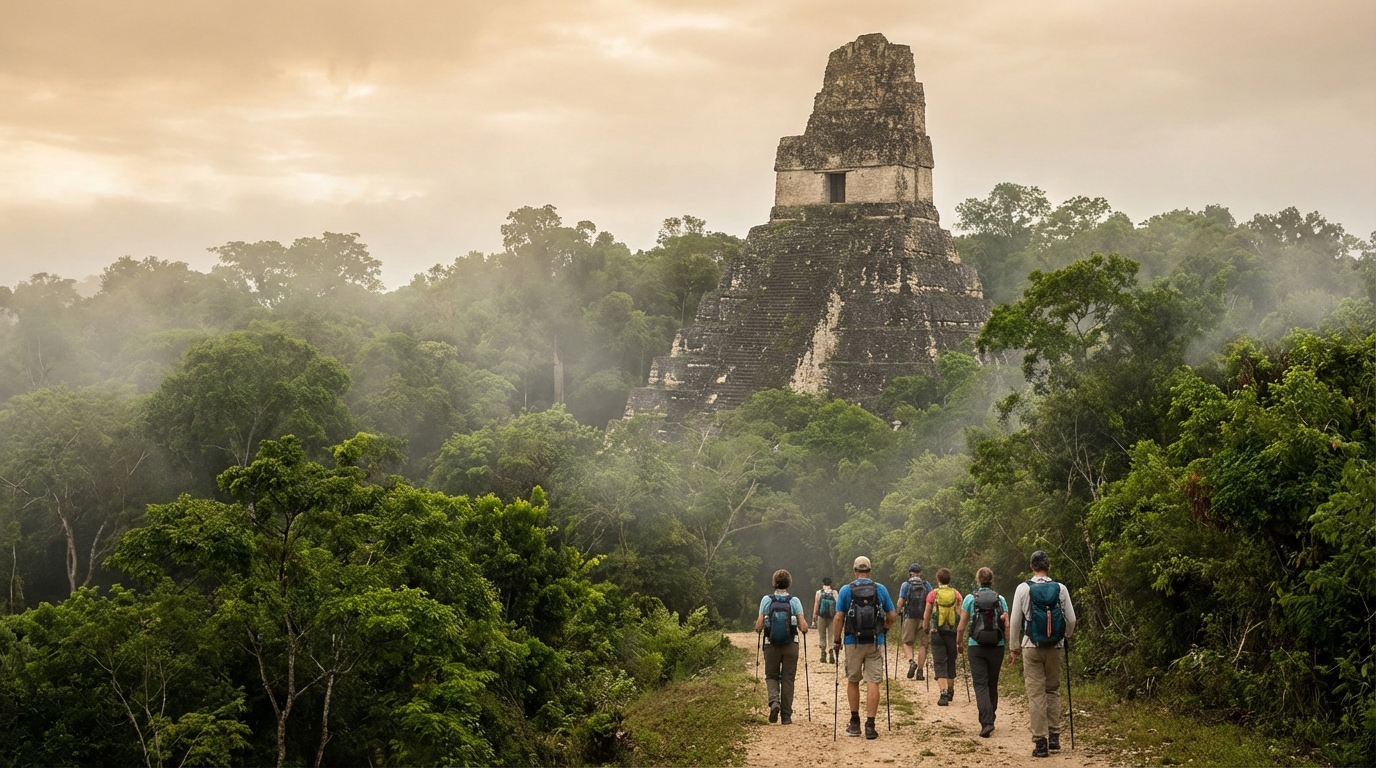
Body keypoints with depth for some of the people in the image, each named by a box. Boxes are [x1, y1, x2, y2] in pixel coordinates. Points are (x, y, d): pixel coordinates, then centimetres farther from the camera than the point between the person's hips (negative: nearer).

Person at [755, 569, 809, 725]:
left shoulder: (766, 600, -4)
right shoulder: (794, 601, -5)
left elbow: (759, 626, -7)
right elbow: (803, 627, -9)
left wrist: (757, 627, 16)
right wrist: (805, 628, 14)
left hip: (771, 645, 0)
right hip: (791, 645, 0)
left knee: (771, 676, 15)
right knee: (787, 678, 10)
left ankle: (774, 701, -14)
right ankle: (786, 716, 10)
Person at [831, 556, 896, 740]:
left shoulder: (846, 590, -2)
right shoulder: (880, 589, 2)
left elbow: (839, 618, -6)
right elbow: (892, 616, 5)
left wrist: (837, 640, 4)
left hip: (853, 642, 0)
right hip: (875, 642, 0)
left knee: (853, 681, 15)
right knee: (873, 683, -1)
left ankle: (855, 724, 20)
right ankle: (870, 726, -8)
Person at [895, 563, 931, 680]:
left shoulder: (906, 585, 1)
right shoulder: (927, 585, 7)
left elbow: (901, 601, -6)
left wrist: (899, 613, 9)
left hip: (910, 617, -1)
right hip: (924, 618, 1)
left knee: (907, 642, 10)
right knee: (922, 644, 6)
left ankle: (911, 661, -16)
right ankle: (920, 671, 2)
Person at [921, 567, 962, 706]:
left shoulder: (932, 594, -3)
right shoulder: (956, 594, 0)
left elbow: (926, 616, 2)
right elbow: (961, 616, 0)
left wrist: (926, 629, 20)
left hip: (937, 632, -2)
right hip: (952, 632, 2)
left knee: (939, 664, -2)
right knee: (951, 662, 17)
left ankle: (943, 694, -17)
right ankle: (950, 692, 30)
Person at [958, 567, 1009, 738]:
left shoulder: (970, 599, -3)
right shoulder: (1000, 600, 2)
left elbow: (961, 627, -1)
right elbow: (1007, 626, -4)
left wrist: (959, 643, 15)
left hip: (976, 647, -2)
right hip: (996, 647, 2)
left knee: (981, 685, -4)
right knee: (992, 685, 16)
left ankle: (987, 722, -20)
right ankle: (989, 719, 26)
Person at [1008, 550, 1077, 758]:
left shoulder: (1024, 588, -6)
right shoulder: (1060, 589, -2)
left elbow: (1015, 620, -3)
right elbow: (1071, 620, 2)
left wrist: (1014, 647, 9)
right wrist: (1065, 637, 22)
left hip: (1031, 647, -2)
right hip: (1055, 647, 2)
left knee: (1036, 694, 1)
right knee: (1053, 690, 17)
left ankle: (1040, 742, -2)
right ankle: (1054, 736, 16)